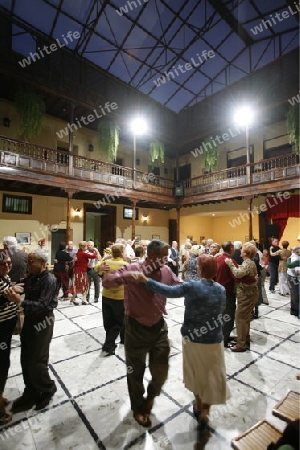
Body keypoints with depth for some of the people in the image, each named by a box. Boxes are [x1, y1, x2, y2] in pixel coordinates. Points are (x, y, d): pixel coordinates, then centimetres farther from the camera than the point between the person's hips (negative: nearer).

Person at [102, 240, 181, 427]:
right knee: (136, 371, 17)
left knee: (161, 370, 13)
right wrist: (127, 276, -39)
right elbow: (107, 282, -23)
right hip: (136, 328, -3)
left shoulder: (166, 271, -5)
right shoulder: (132, 268, -18)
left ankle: (151, 394, 49)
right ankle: (138, 407, 46)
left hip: (159, 326, 4)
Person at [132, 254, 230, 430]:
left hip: (192, 338, -1)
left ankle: (199, 405, 45)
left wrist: (145, 279, -22)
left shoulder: (192, 287, -22)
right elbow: (220, 312, 4)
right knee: (212, 376, 23)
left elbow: (168, 291, -26)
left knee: (196, 372, 25)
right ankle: (205, 410, 27)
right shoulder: (221, 290, -10)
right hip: (214, 340, 1)